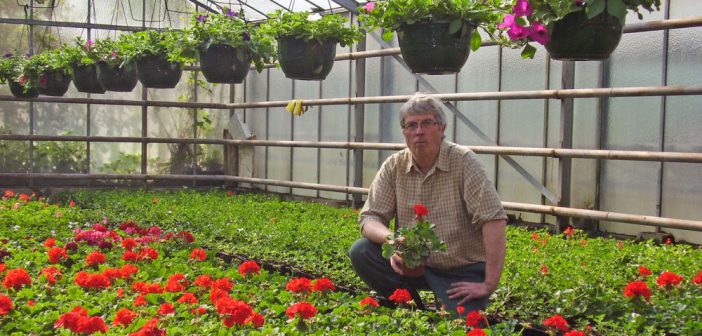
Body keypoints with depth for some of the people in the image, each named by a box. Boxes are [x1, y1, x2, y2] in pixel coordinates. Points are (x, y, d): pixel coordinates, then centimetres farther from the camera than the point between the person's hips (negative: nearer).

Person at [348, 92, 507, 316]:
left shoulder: (463, 161, -15)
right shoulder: (394, 167, -2)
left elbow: (494, 220, -22)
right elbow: (369, 217, -3)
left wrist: (489, 284, -25)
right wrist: (391, 239, -27)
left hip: (462, 272, -4)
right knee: (360, 252, -16)